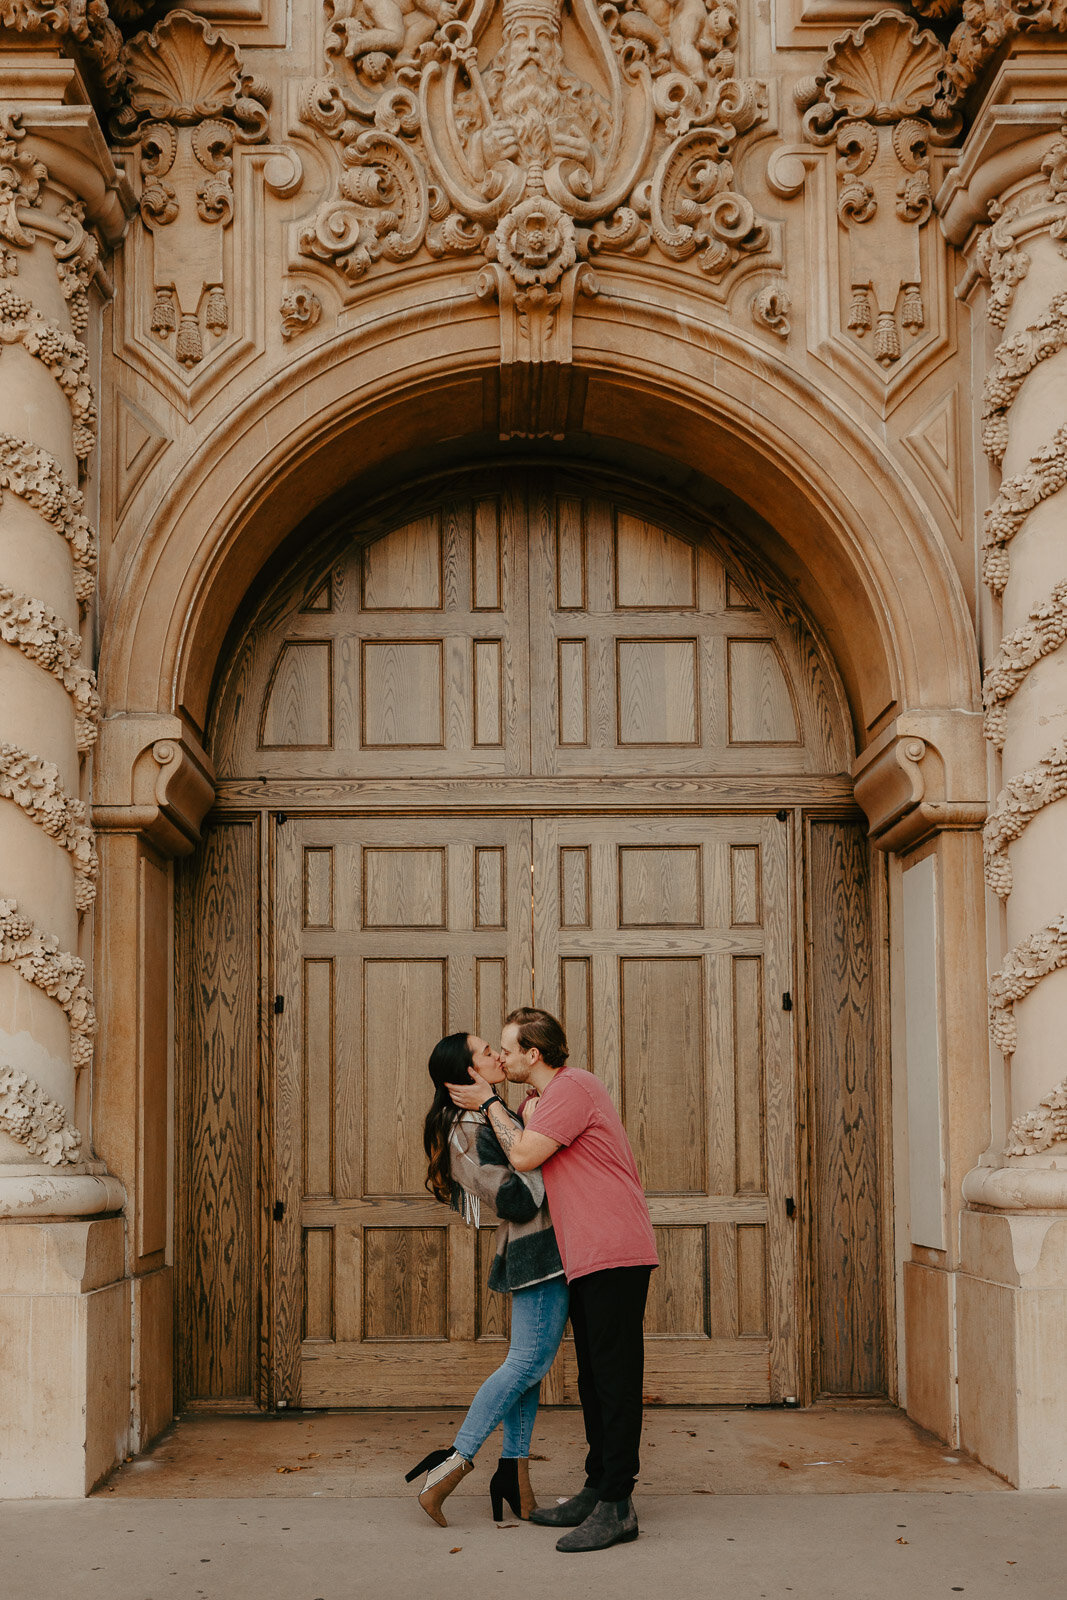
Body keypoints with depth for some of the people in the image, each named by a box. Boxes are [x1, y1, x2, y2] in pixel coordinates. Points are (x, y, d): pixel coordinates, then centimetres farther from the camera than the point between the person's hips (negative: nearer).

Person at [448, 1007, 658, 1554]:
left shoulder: (572, 1087, -12)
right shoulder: (557, 1094, 21)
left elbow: (524, 1155, -15)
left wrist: (489, 1102, -3)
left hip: (614, 1252, -11)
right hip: (587, 1258, 11)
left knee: (615, 1377, -8)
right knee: (595, 1378, 14)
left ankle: (617, 1507, -7)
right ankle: (597, 1490, 22)